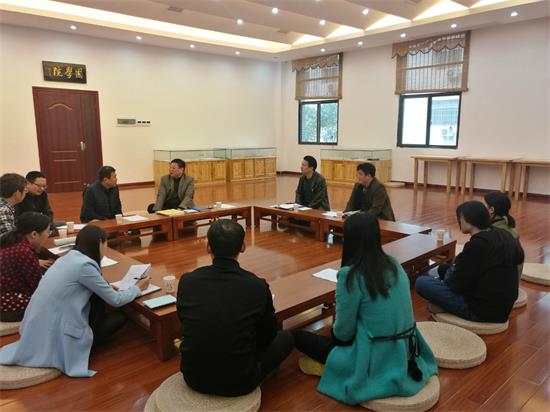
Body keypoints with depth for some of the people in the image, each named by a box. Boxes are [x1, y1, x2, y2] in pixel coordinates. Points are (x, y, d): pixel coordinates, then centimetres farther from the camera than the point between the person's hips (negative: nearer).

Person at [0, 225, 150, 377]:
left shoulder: (69, 257, 6)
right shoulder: (84, 265, -19)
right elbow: (115, 301, -11)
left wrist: (108, 287, 8)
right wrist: (138, 288, 4)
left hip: (39, 327, 8)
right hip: (53, 334, -8)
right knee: (118, 317, 0)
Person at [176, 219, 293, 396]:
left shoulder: (187, 281, -11)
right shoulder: (258, 286, -17)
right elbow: (267, 336, 1)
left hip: (193, 377, 4)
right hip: (238, 382, -3)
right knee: (285, 337, 20)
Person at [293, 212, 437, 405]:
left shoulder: (350, 275, -22)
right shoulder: (394, 264, -1)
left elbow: (343, 331, -16)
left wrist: (335, 331, 8)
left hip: (377, 360, -7)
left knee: (298, 336, 4)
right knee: (336, 334, 30)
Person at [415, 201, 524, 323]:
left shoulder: (476, 245, -24)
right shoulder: (504, 235, -1)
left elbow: (458, 284, -19)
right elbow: (518, 256, 21)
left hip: (481, 312, -9)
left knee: (421, 282, -9)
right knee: (445, 268, 23)